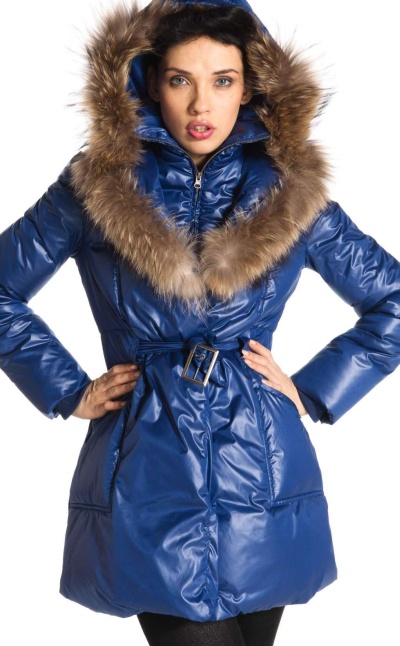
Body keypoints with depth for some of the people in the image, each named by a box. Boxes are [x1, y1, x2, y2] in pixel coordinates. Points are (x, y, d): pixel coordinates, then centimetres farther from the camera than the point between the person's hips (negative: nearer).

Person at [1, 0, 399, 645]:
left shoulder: (292, 194, 2)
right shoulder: (98, 186, -1)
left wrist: (313, 392, 3)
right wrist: (71, 391, 2)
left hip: (261, 477, 2)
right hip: (147, 483, -2)